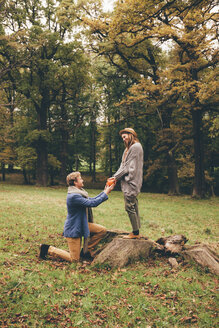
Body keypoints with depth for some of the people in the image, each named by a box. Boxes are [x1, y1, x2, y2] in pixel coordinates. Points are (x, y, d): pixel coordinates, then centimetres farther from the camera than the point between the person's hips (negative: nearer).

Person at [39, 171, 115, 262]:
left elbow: (91, 200, 15)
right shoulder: (74, 196, -27)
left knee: (102, 230, -1)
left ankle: (86, 251, 13)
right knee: (74, 259, -2)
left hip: (81, 224, 10)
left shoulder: (79, 192, 5)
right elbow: (92, 203, -28)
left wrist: (104, 191, 7)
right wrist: (106, 193, -19)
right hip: (73, 229, -9)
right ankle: (48, 249, 10)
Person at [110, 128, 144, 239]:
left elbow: (129, 166, -14)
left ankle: (135, 233, 1)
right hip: (128, 181, 10)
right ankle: (136, 231, 18)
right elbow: (123, 165, 16)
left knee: (129, 206, -7)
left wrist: (116, 176, -10)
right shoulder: (129, 148, 20)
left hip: (131, 182, -10)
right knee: (133, 207, 11)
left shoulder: (136, 147, -10)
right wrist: (116, 177, 2)